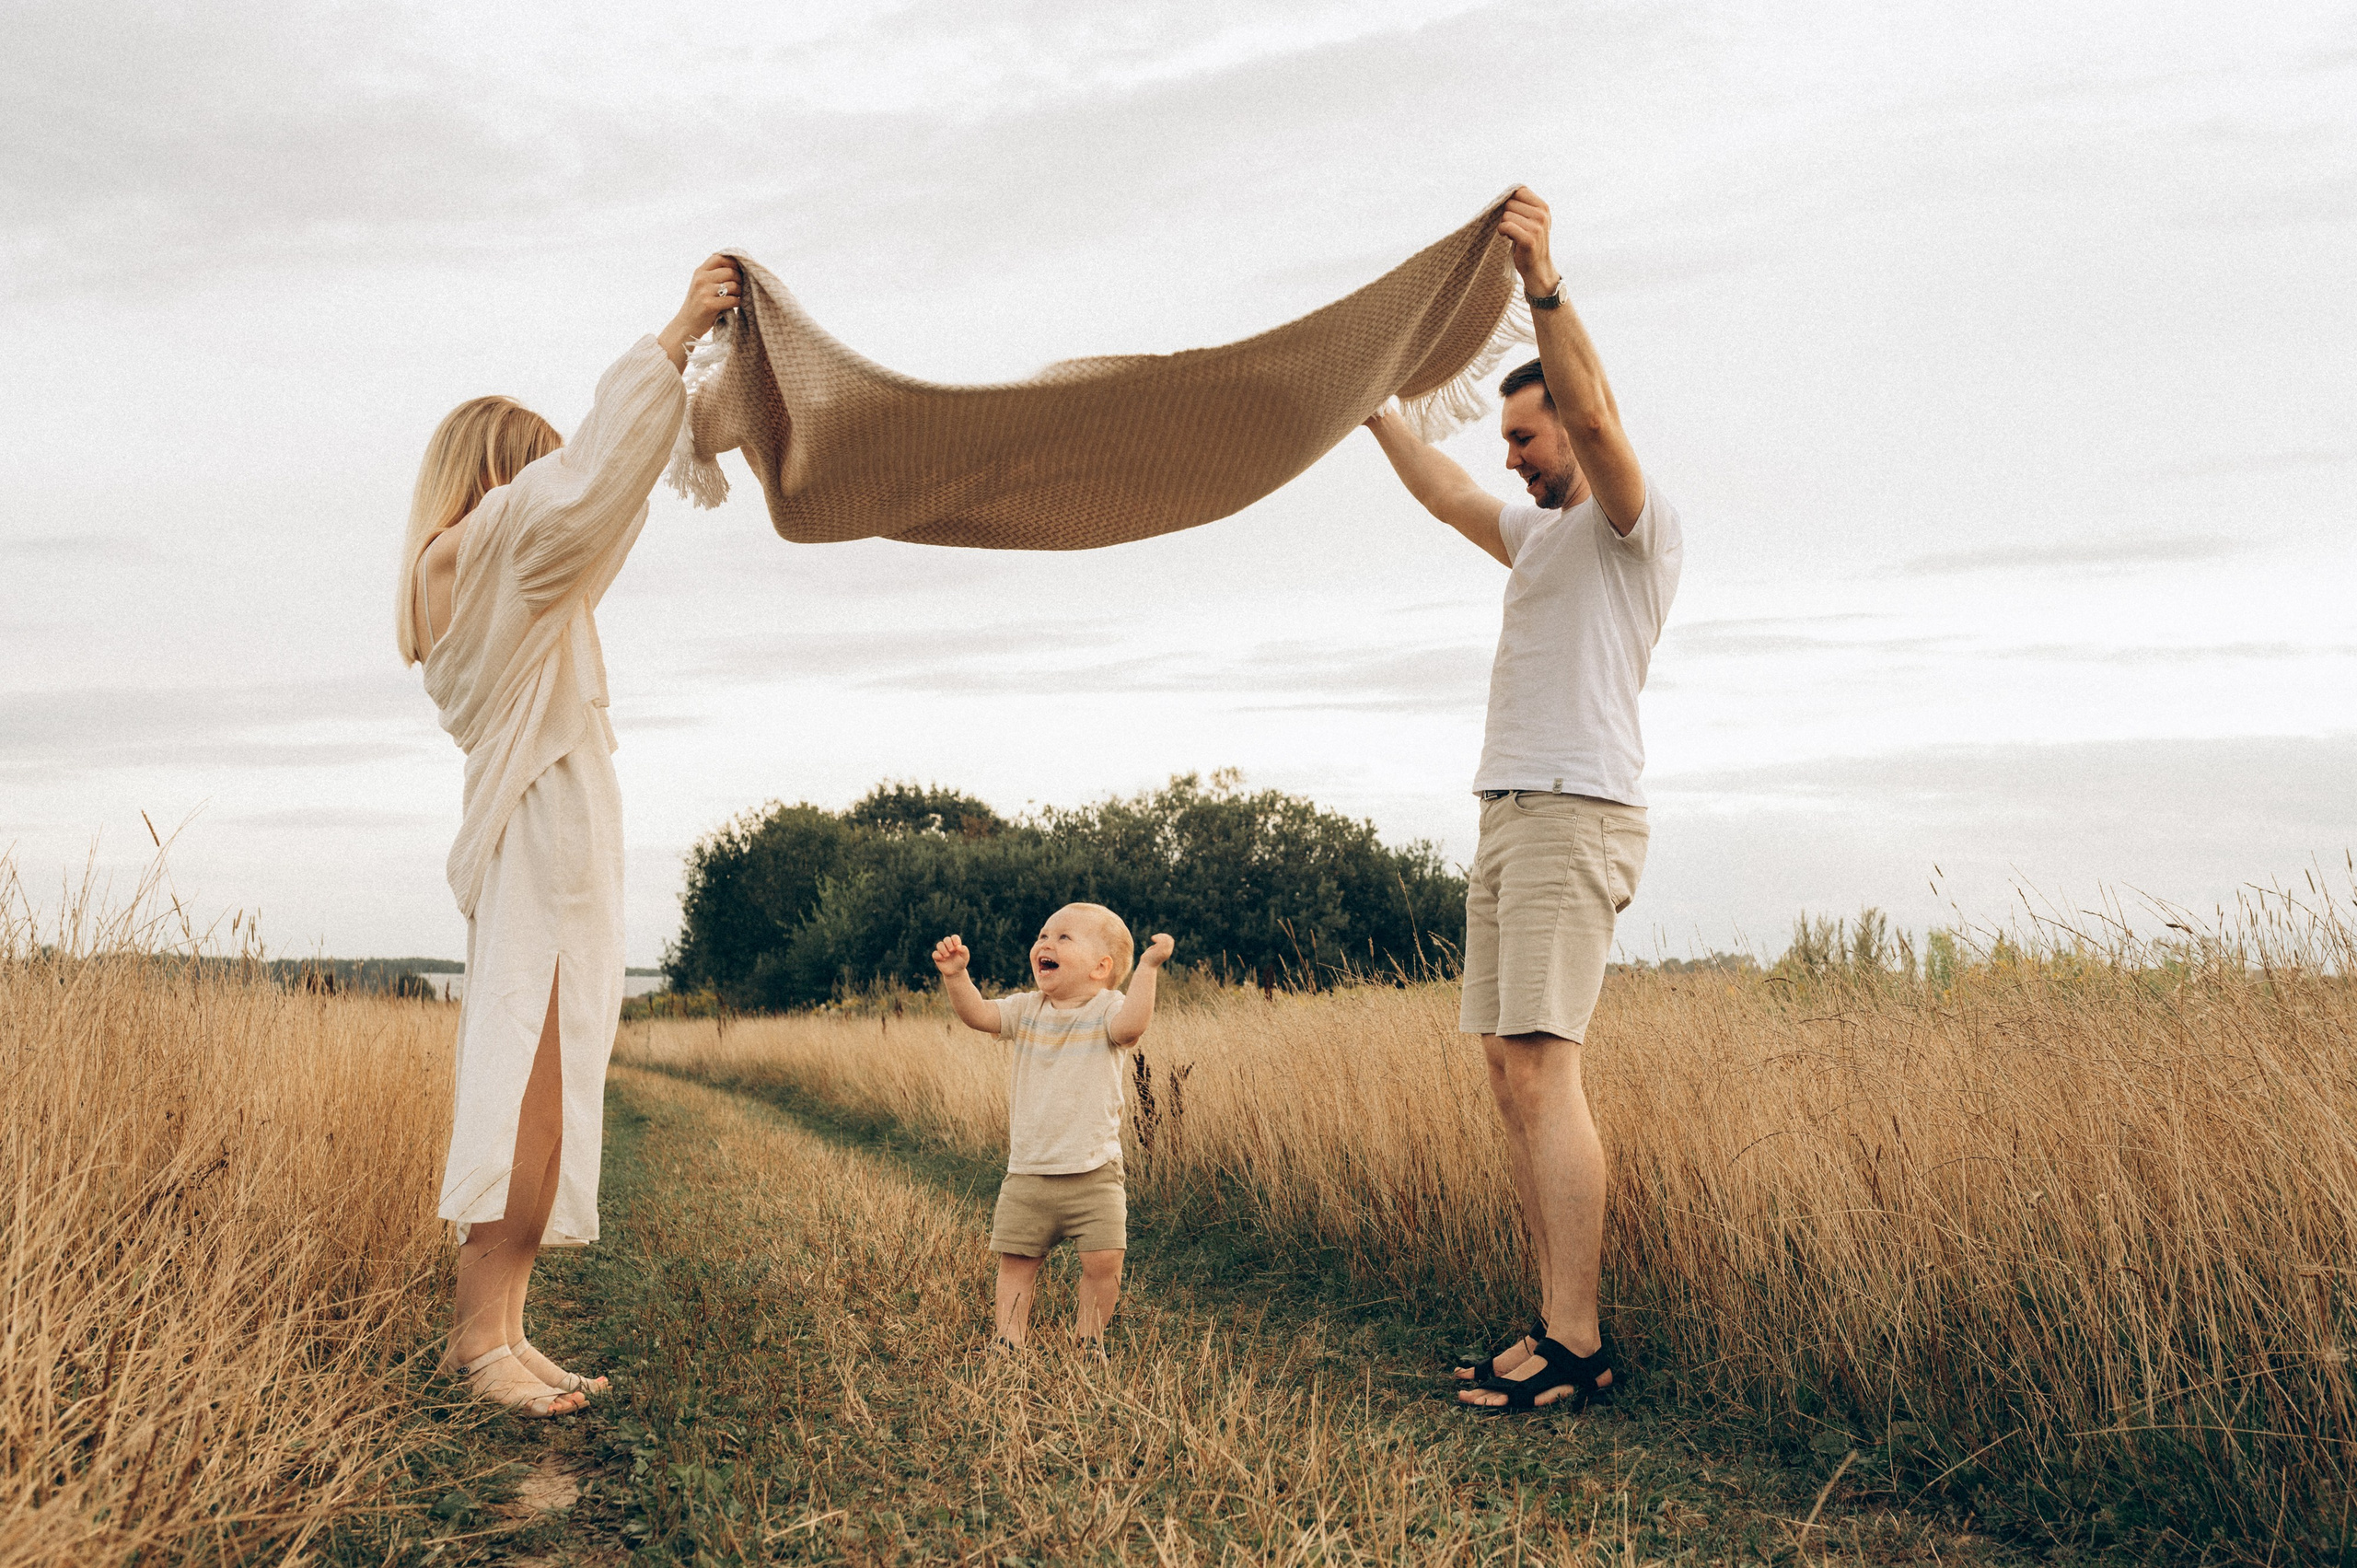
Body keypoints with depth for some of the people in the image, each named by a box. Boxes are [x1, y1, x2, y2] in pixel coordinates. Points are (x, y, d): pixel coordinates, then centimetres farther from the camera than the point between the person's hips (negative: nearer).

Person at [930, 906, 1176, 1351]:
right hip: (1026, 1175, 4)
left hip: (1093, 1175, -4)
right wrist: (956, 975, -21)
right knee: (1015, 1259, 7)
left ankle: (1087, 1338, 14)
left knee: (1104, 1260, -8)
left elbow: (1130, 1025, -29)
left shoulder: (1107, 1010, -7)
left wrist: (1147, 966, -38)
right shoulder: (1027, 1010, 7)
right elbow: (977, 1014, -5)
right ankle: (1009, 1338, 21)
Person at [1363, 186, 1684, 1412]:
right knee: (1509, 1074, 4)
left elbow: (1594, 412, -21)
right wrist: (1373, 407, 42)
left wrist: (1545, 287, -32)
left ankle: (1577, 1347, -17)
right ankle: (1557, 1324, 6)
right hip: (1508, 817, 10)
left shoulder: (1637, 522, -2)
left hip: (1573, 816, -10)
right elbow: (1444, 495, 37)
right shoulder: (1540, 532, 24)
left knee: (1544, 1069, -17)